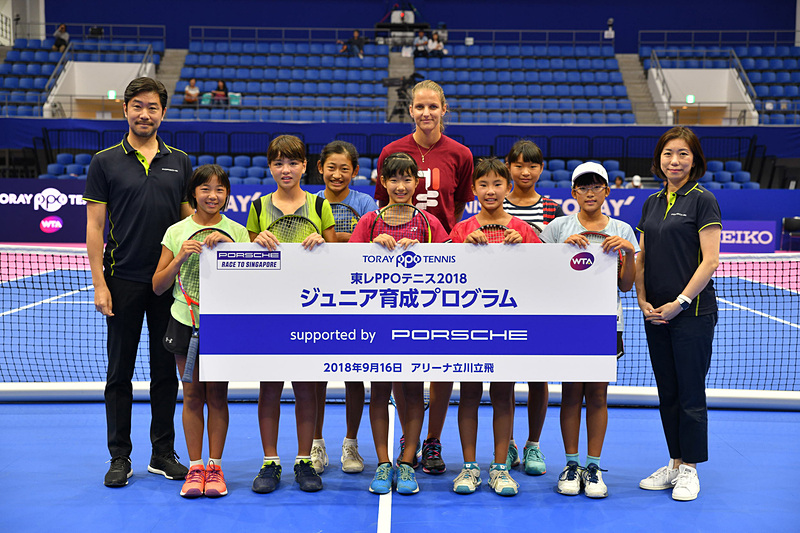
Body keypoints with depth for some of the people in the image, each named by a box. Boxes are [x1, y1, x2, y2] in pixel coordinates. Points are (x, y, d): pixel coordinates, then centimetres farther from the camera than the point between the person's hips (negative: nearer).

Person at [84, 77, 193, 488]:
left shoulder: (180, 162, 9)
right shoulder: (105, 162, 1)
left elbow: (189, 220, 11)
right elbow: (94, 226, -1)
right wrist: (99, 283, -8)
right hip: (123, 282, -2)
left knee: (166, 369, 8)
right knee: (120, 371, 4)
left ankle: (163, 453, 18)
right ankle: (120, 457, 14)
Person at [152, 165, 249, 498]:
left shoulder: (237, 231, 2)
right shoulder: (176, 232, 3)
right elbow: (158, 286, 2)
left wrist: (227, 246, -17)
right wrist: (180, 258, -14)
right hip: (186, 321, 1)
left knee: (217, 396, 3)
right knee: (193, 396, 4)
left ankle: (215, 467, 13)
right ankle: (195, 468, 13)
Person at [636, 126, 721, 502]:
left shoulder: (702, 201, -6)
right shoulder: (652, 203, 12)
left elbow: (710, 262, -11)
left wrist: (680, 302, -13)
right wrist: (643, 300, 1)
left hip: (692, 312, -6)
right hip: (655, 315, 6)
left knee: (691, 393, 0)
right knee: (667, 392, 11)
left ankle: (689, 469, 11)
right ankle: (675, 463, 22)